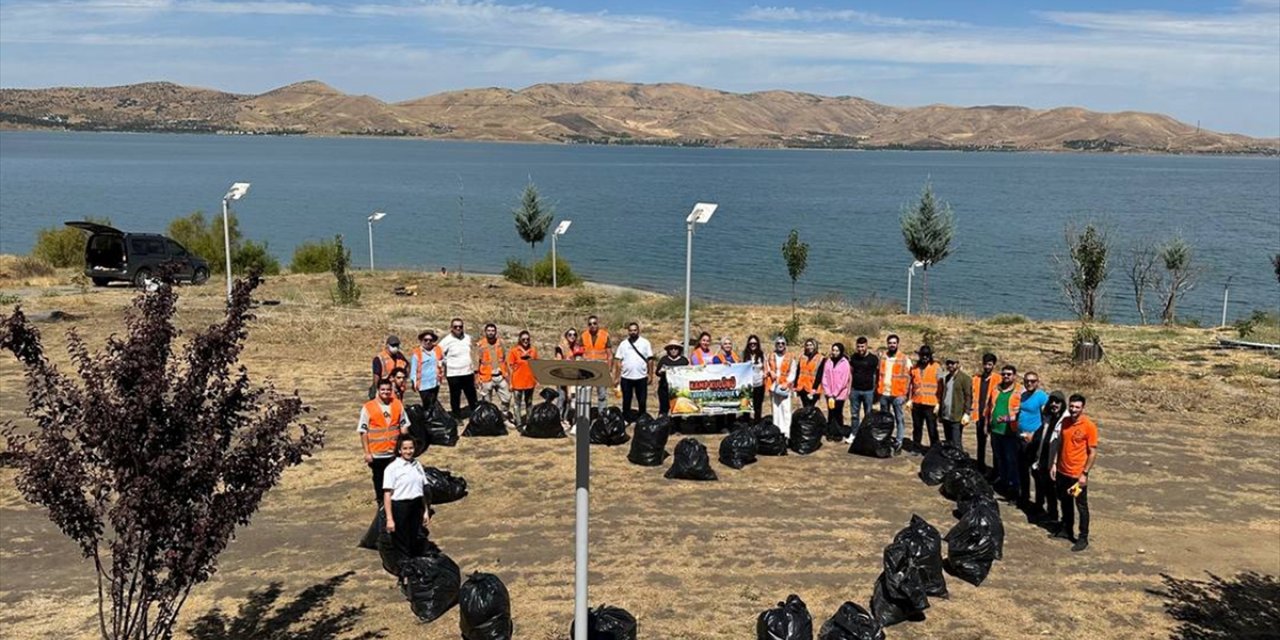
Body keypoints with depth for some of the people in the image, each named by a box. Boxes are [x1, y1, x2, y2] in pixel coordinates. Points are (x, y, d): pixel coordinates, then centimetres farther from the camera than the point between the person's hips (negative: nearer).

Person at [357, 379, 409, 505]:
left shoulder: (398, 405, 0)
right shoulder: (368, 408, -10)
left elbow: (404, 426, 8)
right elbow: (363, 432, -8)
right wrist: (367, 452, -11)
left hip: (395, 452, 2)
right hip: (377, 453, -2)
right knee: (379, 480, 12)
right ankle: (381, 503, 30)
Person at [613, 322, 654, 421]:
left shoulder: (645, 343, 3)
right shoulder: (623, 344, 4)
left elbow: (650, 360, 2)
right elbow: (618, 361, 3)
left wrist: (650, 375, -2)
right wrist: (616, 377, -2)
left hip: (641, 377, 0)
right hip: (626, 377, 1)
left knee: (642, 401, 6)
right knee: (626, 401, 8)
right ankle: (626, 419, 18)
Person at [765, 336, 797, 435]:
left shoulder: (790, 359, 5)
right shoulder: (770, 357, 13)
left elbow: (792, 373, 0)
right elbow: (766, 370, 14)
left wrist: (787, 384, -13)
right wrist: (770, 372, -7)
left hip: (785, 388, -2)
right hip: (773, 387, 2)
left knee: (786, 409, -9)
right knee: (776, 409, 5)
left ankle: (786, 433, -10)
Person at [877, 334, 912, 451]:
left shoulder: (904, 359, -5)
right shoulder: (882, 357, 9)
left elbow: (907, 378, -6)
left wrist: (905, 394, -11)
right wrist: (877, 388, 8)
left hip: (897, 394, -4)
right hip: (883, 393, 5)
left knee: (899, 418, -2)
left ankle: (899, 442, 1)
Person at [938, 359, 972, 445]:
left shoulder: (964, 378, -4)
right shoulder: (945, 377, 16)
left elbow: (968, 397, -8)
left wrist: (966, 413, -15)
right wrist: (940, 413, 16)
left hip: (957, 418, -7)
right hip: (945, 416, 7)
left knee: (956, 444, -8)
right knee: (948, 443, 11)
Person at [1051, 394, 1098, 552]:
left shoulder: (1089, 426, -16)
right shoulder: (1065, 422, 2)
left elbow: (1093, 452, -13)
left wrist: (1085, 474, -16)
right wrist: (1055, 464, 9)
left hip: (1078, 474, -6)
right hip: (1062, 471, 6)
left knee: (1081, 506, 5)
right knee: (1065, 502, 20)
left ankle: (1083, 538, 14)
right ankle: (1066, 529, 35)